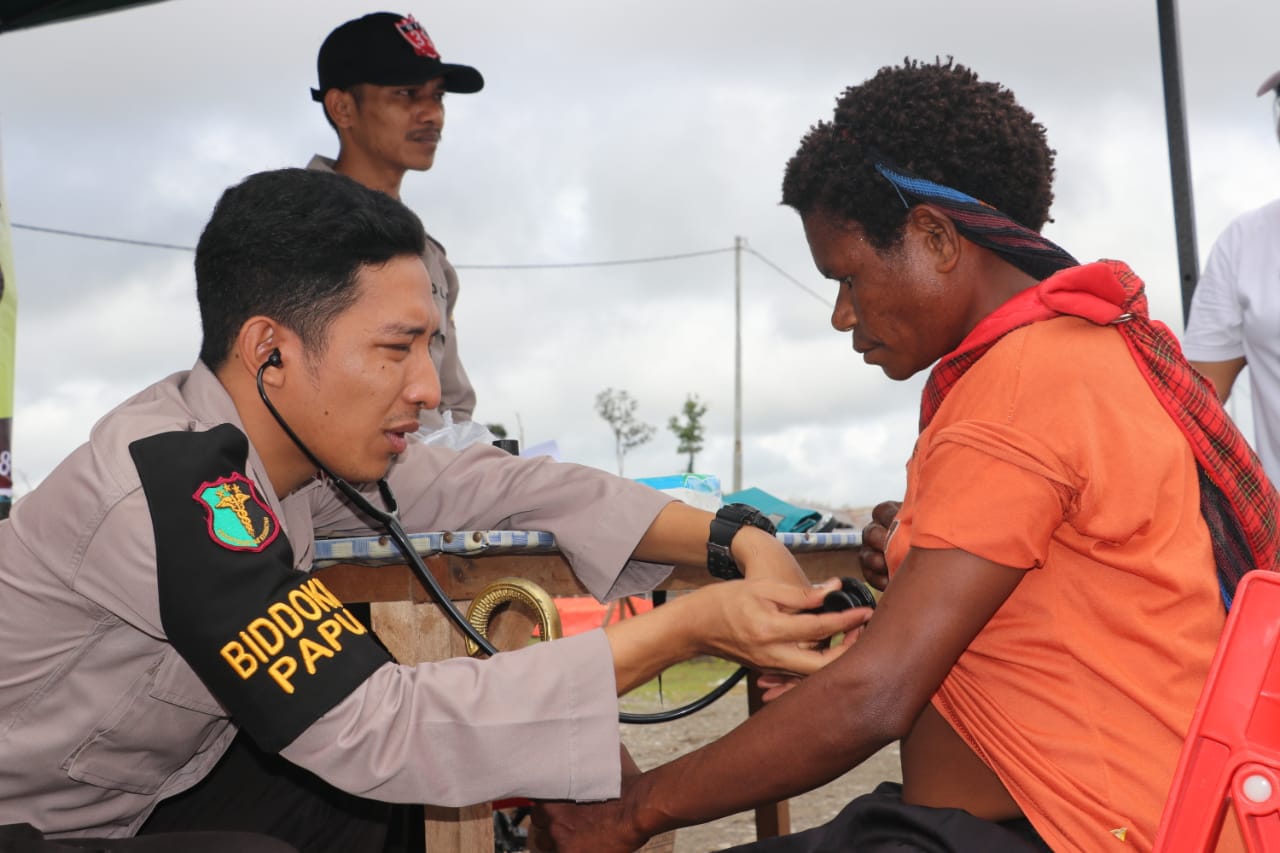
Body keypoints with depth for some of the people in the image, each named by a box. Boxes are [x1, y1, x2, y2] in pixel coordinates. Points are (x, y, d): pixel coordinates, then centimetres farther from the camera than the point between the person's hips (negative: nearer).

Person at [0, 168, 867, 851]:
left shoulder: (298, 433, -12)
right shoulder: (173, 489, -33)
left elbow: (502, 486, -6)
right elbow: (380, 732, -34)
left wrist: (737, 541, -17)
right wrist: (687, 630, -33)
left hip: (162, 783, 7)